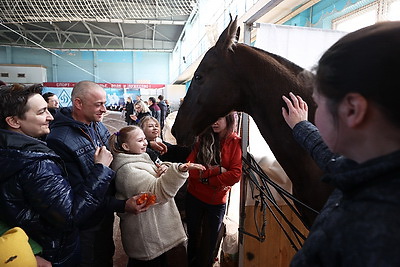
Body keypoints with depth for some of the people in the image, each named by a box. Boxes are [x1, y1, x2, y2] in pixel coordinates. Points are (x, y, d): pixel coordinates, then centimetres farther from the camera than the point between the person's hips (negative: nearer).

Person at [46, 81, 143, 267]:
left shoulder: (99, 127, -2)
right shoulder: (59, 140, -26)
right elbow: (78, 193, -25)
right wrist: (122, 205, -29)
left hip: (106, 215, 7)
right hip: (87, 224, -6)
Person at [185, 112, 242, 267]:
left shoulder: (236, 143, -10)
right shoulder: (203, 139, -3)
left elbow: (235, 174, -19)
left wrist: (207, 179, -20)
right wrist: (216, 169, -21)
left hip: (216, 201, -2)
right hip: (194, 197, 2)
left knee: (209, 242, 18)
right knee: (192, 236, 22)